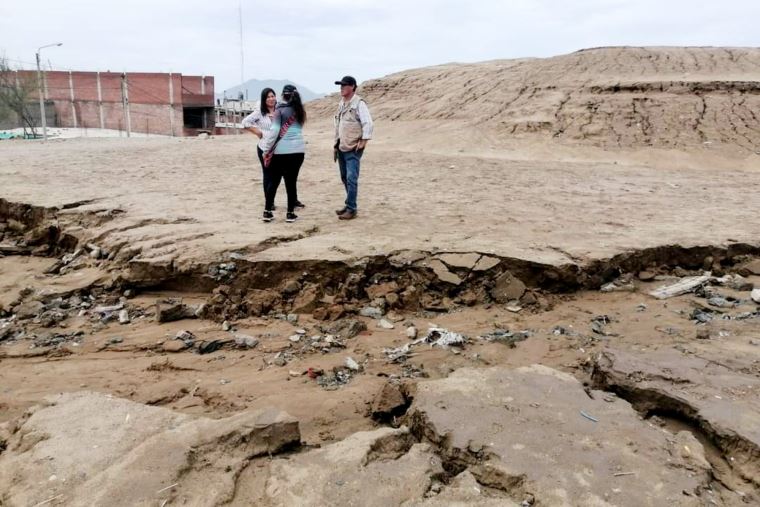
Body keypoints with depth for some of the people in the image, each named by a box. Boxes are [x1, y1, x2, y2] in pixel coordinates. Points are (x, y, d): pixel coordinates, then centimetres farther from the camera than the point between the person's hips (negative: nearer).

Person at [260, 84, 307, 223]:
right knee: (292, 181, 6)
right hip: (297, 150, 3)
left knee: (273, 181, 7)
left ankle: (267, 212, 9)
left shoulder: (280, 109, -3)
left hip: (280, 150, -3)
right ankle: (290, 213, 7)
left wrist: (266, 149, -6)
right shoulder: (300, 110, 11)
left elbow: (274, 130, -10)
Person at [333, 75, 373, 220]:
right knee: (344, 178, 13)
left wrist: (364, 140, -20)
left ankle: (351, 209, -9)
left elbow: (368, 123, -16)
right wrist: (336, 144, 19)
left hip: (353, 149, -9)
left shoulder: (359, 103, -11)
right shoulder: (341, 103, 14)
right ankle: (350, 205, 23)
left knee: (351, 178, -12)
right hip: (341, 148, 9)